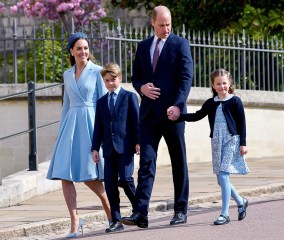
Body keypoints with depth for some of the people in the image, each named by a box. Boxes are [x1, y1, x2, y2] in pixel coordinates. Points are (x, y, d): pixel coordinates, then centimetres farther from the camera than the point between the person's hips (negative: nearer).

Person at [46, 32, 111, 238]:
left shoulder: (97, 72, 0)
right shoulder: (68, 75, 15)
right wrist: (61, 131, 19)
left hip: (90, 124, -5)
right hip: (70, 125, 5)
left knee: (89, 174, -4)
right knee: (64, 174, -8)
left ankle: (109, 206, 22)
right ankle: (75, 221, -8)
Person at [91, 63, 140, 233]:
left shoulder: (130, 97, 5)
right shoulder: (101, 102, 16)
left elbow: (136, 120, 0)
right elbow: (98, 127, 15)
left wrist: (138, 141, -8)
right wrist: (95, 148, 8)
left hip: (125, 146, -4)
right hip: (109, 148, 4)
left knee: (125, 179, -15)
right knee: (110, 184, 0)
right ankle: (116, 221, 4)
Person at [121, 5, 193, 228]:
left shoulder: (180, 44, 0)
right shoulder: (143, 46, 14)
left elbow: (186, 77, -9)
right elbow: (136, 76, 19)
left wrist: (178, 105, -21)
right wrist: (141, 87, -5)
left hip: (172, 112, -3)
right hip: (149, 113, 3)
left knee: (179, 162, 5)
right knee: (147, 162, -5)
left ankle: (181, 211, 13)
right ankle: (140, 213, -12)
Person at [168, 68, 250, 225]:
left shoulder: (235, 101, -2)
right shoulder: (211, 103, 12)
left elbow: (242, 123, -2)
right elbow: (196, 116, 14)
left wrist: (243, 143, -6)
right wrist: (178, 116, 2)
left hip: (231, 141, -6)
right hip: (216, 142, 6)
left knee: (223, 175, -14)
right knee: (221, 179, 7)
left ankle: (224, 213, -13)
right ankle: (241, 202, 31)